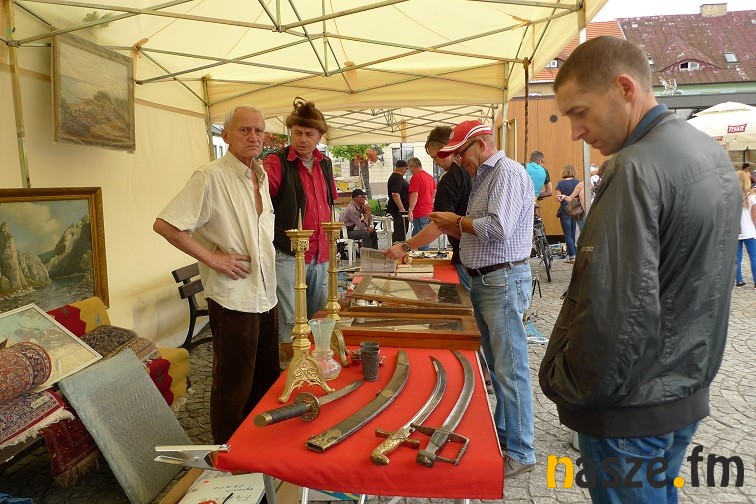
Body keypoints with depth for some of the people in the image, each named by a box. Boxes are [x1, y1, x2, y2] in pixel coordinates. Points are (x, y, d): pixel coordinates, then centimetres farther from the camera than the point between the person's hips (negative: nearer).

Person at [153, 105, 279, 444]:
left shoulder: (261, 176, 10)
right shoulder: (211, 177, -15)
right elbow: (164, 224, -20)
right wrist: (212, 258, -19)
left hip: (266, 297, 8)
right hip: (234, 299, -8)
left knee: (268, 382, 20)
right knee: (234, 390, 7)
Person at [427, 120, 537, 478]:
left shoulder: (507, 173, -12)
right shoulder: (483, 176, 18)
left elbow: (498, 227, -24)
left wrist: (458, 221, -10)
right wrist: (453, 229, 4)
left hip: (504, 280, -10)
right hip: (484, 280, 10)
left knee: (510, 368, -2)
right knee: (494, 363, 17)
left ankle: (520, 451, 11)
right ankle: (502, 431, 31)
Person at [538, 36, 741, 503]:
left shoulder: (638, 169, -24)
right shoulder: (711, 151, 6)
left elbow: (616, 311, -28)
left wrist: (563, 383, -13)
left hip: (632, 410, -9)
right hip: (689, 391, 9)